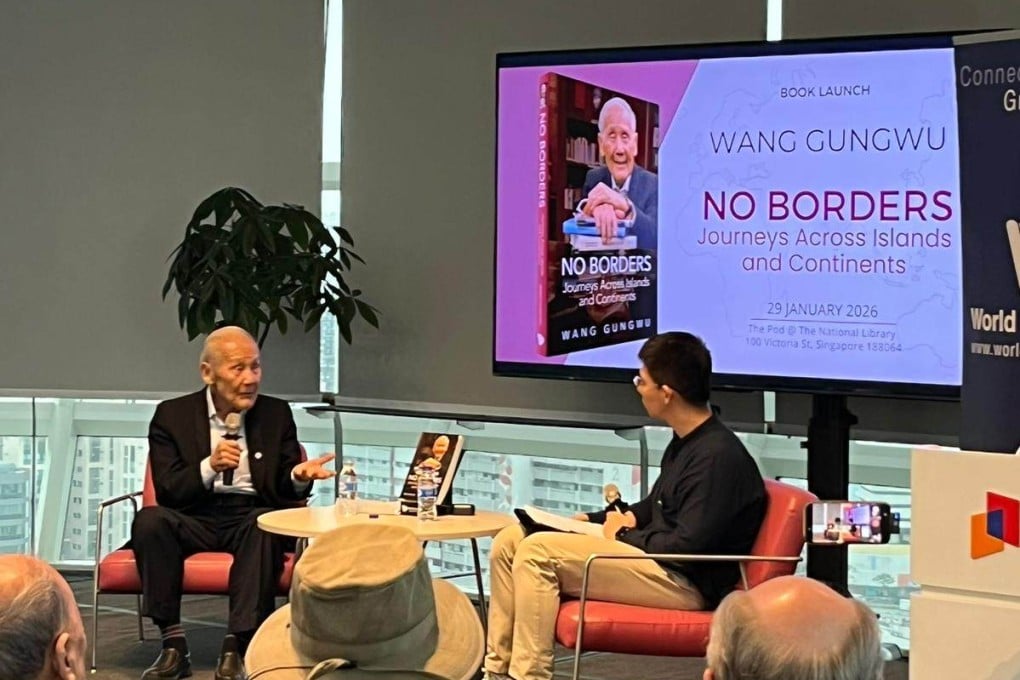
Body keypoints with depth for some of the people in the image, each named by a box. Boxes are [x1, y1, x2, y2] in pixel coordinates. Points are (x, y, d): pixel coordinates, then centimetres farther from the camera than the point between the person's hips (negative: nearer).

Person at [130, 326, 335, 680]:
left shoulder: (276, 414, 10)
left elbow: (285, 492, 8)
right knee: (149, 520, -31)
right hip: (195, 519, 0)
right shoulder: (172, 415, 4)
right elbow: (167, 491, -5)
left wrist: (298, 475, -17)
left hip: (251, 518, 0)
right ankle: (173, 647, -25)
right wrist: (209, 467, -23)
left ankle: (236, 648, -33)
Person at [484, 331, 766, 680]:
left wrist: (624, 535, -8)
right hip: (660, 559, 10)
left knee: (537, 552, -21)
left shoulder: (717, 456, -19)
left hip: (686, 582, -10)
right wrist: (594, 520, 14)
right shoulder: (686, 442, 12)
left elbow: (688, 546, -24)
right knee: (509, 542, 2)